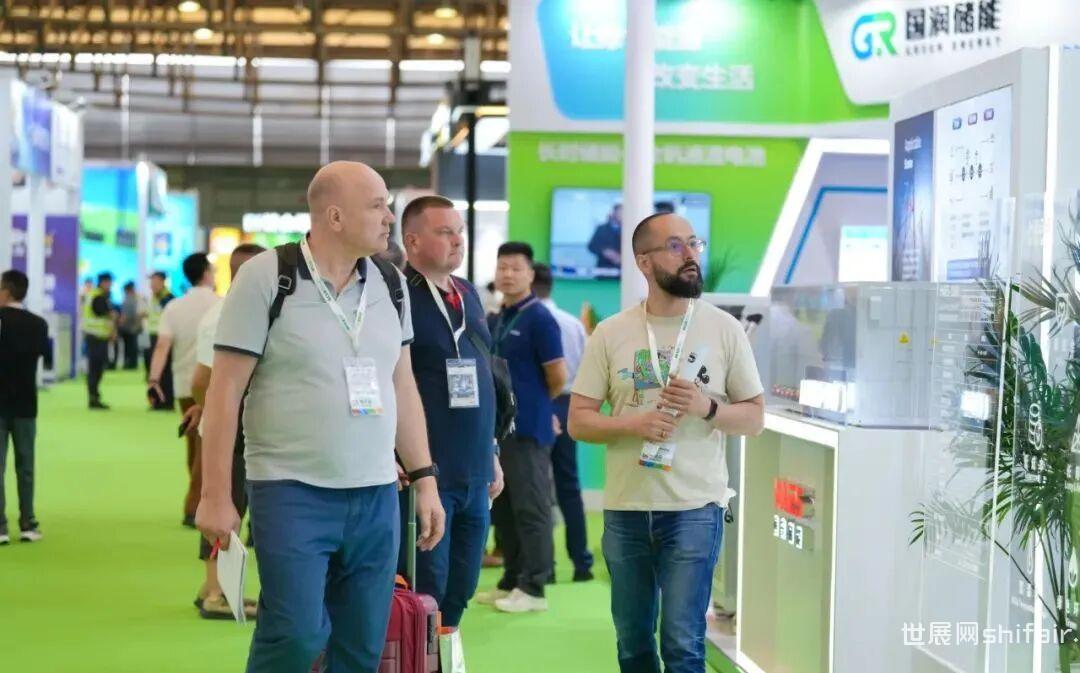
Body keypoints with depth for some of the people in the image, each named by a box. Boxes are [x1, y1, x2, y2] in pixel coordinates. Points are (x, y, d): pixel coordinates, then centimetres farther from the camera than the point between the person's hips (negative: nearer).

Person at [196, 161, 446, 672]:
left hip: (376, 496, 5)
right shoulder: (267, 278, -7)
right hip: (291, 493, -5)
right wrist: (216, 494, -11)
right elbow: (225, 391, -8)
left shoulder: (391, 284, 9)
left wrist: (424, 478, 10)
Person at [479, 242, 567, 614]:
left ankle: (533, 588, 2)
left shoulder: (539, 319, -10)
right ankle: (511, 581, 21)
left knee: (531, 509, -3)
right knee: (503, 508, 13)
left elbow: (558, 377, -12)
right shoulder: (496, 320, 14)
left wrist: (534, 403, 3)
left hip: (528, 429, -8)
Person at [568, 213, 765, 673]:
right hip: (625, 509, 2)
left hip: (695, 507, -2)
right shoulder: (610, 334, 2)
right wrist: (632, 423, -16)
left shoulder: (724, 328, 1)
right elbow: (578, 421, 2)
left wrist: (706, 407, -15)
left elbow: (754, 417, 4)